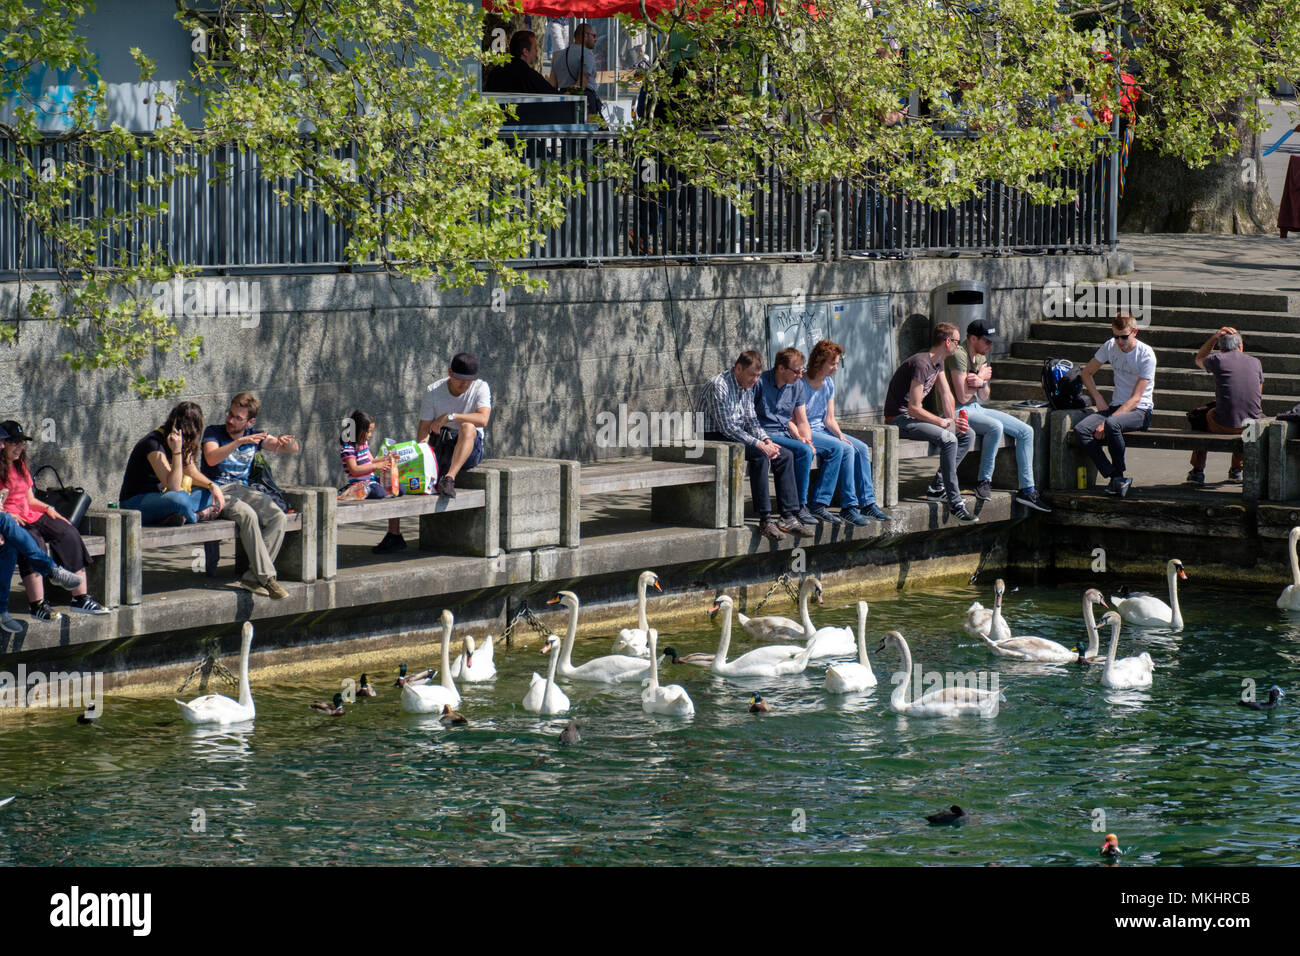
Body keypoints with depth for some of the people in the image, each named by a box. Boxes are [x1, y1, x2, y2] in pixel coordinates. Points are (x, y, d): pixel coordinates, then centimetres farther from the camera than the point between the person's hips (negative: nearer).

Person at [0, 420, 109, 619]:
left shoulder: (20, 466, 21)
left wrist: (48, 509, 6)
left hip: (30, 516, 8)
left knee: (69, 533, -12)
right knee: (34, 541, -36)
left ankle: (80, 598, -12)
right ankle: (37, 605, -38)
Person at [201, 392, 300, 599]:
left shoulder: (254, 436, 11)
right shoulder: (214, 433, 0)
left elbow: (293, 449, 8)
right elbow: (212, 458, -21)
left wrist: (286, 441, -16)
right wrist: (239, 442, -31)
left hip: (242, 489, 5)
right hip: (218, 492, -5)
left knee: (278, 517, -22)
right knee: (247, 514, -35)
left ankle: (252, 577, -24)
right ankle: (267, 577, -34)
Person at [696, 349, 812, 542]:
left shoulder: (747, 388, 11)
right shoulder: (719, 386, -20)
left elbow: (751, 421, 16)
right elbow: (727, 427, -23)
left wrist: (766, 440, -3)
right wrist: (759, 444, -24)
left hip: (737, 436, 10)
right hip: (713, 438, -10)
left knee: (785, 456, -2)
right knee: (760, 456, -31)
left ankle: (789, 516, -6)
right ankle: (765, 520, -32)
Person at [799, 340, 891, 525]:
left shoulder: (828, 383, 10)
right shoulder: (802, 383, -16)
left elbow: (829, 419, 11)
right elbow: (802, 422, -17)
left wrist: (840, 434, -8)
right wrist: (810, 445, -25)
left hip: (823, 430, 8)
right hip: (806, 434, -8)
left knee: (861, 448, -8)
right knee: (844, 449, -26)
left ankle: (867, 503, -7)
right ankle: (849, 506, -23)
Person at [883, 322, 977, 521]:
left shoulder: (938, 362, 9)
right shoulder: (921, 364, -23)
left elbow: (946, 395, 14)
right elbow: (914, 408, -25)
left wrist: (954, 421, -2)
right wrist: (943, 422, -18)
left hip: (915, 416, 10)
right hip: (899, 419, -10)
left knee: (967, 435, 4)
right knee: (948, 439, -30)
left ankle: (937, 487, 0)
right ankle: (955, 502, -26)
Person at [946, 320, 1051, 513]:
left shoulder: (981, 357, 12)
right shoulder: (959, 355, -18)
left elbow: (983, 398, 14)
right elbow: (963, 397, -22)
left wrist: (981, 383, -10)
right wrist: (982, 378, -6)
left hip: (977, 409, 10)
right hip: (959, 411, -10)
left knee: (1026, 431, 0)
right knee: (996, 427, -36)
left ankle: (1027, 490, 2)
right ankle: (984, 481, -20)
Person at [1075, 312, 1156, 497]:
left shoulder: (1146, 355, -13)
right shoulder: (1110, 347, 4)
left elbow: (1135, 399, -18)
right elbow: (1086, 373, 19)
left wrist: (1107, 421, -24)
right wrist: (1098, 399, 3)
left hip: (1140, 411, -6)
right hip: (1116, 406, 6)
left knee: (1112, 425, -38)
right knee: (1081, 430, -22)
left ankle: (1118, 476, -19)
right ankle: (1115, 477, -26)